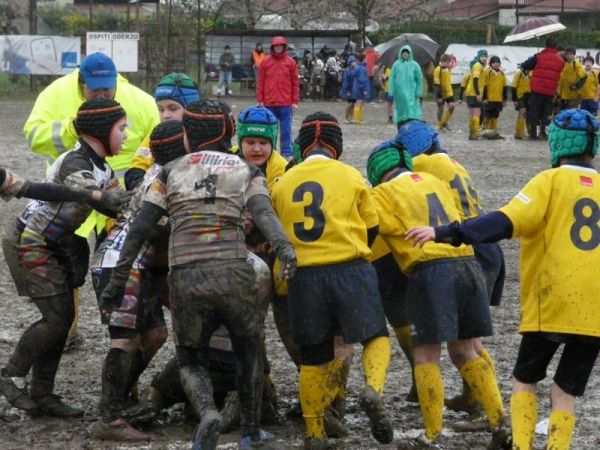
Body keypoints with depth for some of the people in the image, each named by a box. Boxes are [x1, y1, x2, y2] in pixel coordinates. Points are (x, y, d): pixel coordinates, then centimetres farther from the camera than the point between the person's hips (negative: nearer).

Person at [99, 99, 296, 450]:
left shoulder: (171, 172, 16)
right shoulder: (246, 171, 14)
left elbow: (139, 229, 9)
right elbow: (263, 212, -8)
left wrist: (117, 281, 11)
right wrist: (283, 247, -24)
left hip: (186, 278, 0)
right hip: (234, 275, 0)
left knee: (190, 361, 17)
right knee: (249, 352, 25)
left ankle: (208, 411, -12)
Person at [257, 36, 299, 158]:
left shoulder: (290, 62, 3)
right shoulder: (266, 62, 5)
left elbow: (295, 83, 4)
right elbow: (260, 82, 6)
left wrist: (295, 101, -1)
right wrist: (260, 100, 1)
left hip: (286, 103, -1)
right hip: (269, 103, 1)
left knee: (286, 130, 0)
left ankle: (286, 153, 3)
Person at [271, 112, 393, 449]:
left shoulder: (283, 184, 7)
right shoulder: (350, 177, 2)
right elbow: (371, 229, 10)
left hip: (303, 277, 2)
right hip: (350, 270, -2)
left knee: (313, 356, 11)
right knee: (376, 336, 11)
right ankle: (374, 390, -17)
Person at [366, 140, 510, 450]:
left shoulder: (383, 194, 5)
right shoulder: (435, 182, 22)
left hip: (431, 270, -6)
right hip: (468, 263, 6)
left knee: (425, 356, 3)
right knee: (464, 352, 15)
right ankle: (500, 423, 8)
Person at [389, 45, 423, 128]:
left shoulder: (414, 65, 4)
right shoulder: (396, 65, 6)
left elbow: (419, 79, 7)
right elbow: (392, 79, 5)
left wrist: (418, 93, 1)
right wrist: (391, 92, -1)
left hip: (411, 94, -1)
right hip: (399, 93, 1)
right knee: (400, 111, 4)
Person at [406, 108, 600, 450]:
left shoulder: (552, 181, -4)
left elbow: (506, 222, -16)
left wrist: (446, 234, -21)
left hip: (552, 303, -3)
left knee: (525, 379, 14)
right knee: (566, 390, 11)